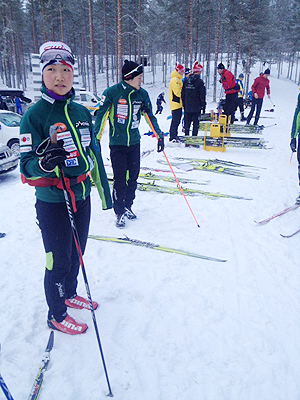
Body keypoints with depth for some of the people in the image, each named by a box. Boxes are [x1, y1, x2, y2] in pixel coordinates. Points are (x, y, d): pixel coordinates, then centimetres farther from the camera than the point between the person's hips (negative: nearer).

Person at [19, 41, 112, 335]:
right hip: (52, 203, -6)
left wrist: (104, 191, 14)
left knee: (76, 254, 21)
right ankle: (56, 315, 30)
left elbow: (93, 153, 11)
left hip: (81, 196, 6)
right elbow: (27, 165, -15)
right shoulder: (34, 115, -13)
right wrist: (45, 162, -38)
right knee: (59, 261, 7)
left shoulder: (81, 112, 4)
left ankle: (69, 294, 47)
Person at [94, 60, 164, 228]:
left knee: (133, 177, 10)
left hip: (135, 142, 4)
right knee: (120, 179, -3)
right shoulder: (112, 93, -11)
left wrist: (159, 135, 8)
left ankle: (128, 206, 28)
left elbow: (150, 116, 12)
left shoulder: (142, 94, 2)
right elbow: (101, 115, -5)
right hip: (117, 143, -4)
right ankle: (120, 212, 14)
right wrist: (96, 138, -8)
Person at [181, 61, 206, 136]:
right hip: (196, 107, -5)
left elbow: (182, 94, 10)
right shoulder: (199, 81, -10)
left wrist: (184, 105, 18)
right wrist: (203, 106, 0)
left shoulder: (186, 81, 6)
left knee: (187, 123, 12)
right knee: (196, 123, 2)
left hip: (187, 107, 5)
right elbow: (202, 95, -10)